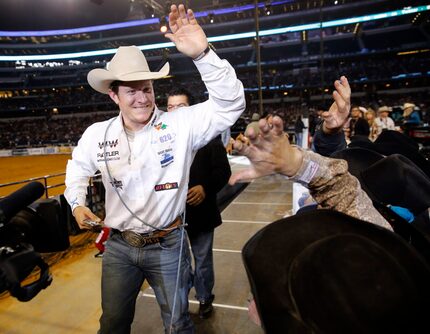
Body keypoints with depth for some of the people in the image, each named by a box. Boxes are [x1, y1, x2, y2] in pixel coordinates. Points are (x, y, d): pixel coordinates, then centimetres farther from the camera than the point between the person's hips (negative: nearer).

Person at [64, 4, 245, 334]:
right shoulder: (97, 134, -3)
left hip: (167, 244, -2)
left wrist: (202, 54, -35)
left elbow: (230, 103, -23)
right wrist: (77, 202, 5)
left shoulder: (180, 124, -15)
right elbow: (78, 166, 17)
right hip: (118, 246, 3)